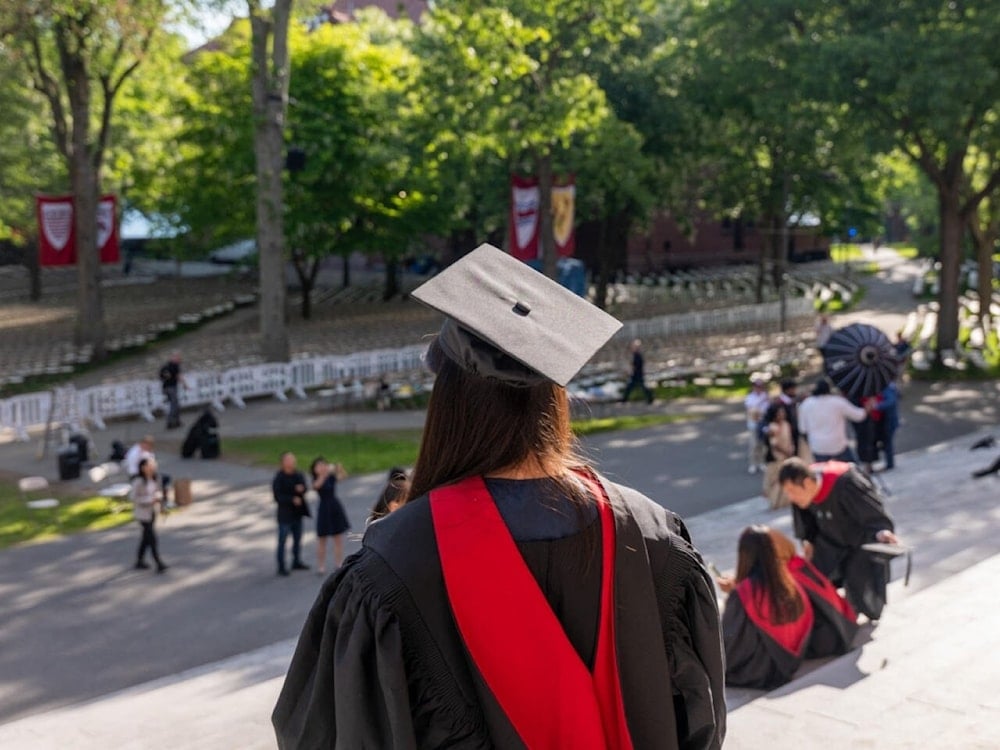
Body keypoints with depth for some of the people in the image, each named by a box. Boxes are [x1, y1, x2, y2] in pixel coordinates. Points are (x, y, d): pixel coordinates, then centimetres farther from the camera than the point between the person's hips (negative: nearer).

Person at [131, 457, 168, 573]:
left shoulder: (153, 479, 1)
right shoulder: (138, 481, -20)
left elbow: (158, 491, 13)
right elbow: (133, 497, -17)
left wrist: (158, 496, -9)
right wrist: (149, 500, -21)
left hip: (153, 511, 7)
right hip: (142, 512, -7)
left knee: (147, 536, 15)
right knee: (152, 537, -9)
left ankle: (140, 560, 29)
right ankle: (159, 563, -9)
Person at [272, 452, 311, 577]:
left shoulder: (298, 475, 3)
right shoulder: (279, 478, -15)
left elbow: (304, 489, 5)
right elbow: (277, 497, -17)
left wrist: (301, 489, -18)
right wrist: (292, 499, -23)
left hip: (297, 513, 7)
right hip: (285, 514, -7)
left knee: (298, 539, 17)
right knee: (282, 541, 0)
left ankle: (296, 562, 32)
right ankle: (281, 567, 7)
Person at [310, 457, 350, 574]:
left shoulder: (331, 477, 1)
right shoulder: (316, 480, -8)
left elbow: (343, 476, -16)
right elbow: (317, 485, -32)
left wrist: (339, 469, -36)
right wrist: (325, 474, -46)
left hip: (336, 508, 3)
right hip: (324, 509, -3)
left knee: (338, 538, 8)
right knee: (322, 539, 5)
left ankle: (339, 564, 16)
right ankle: (321, 566, 13)